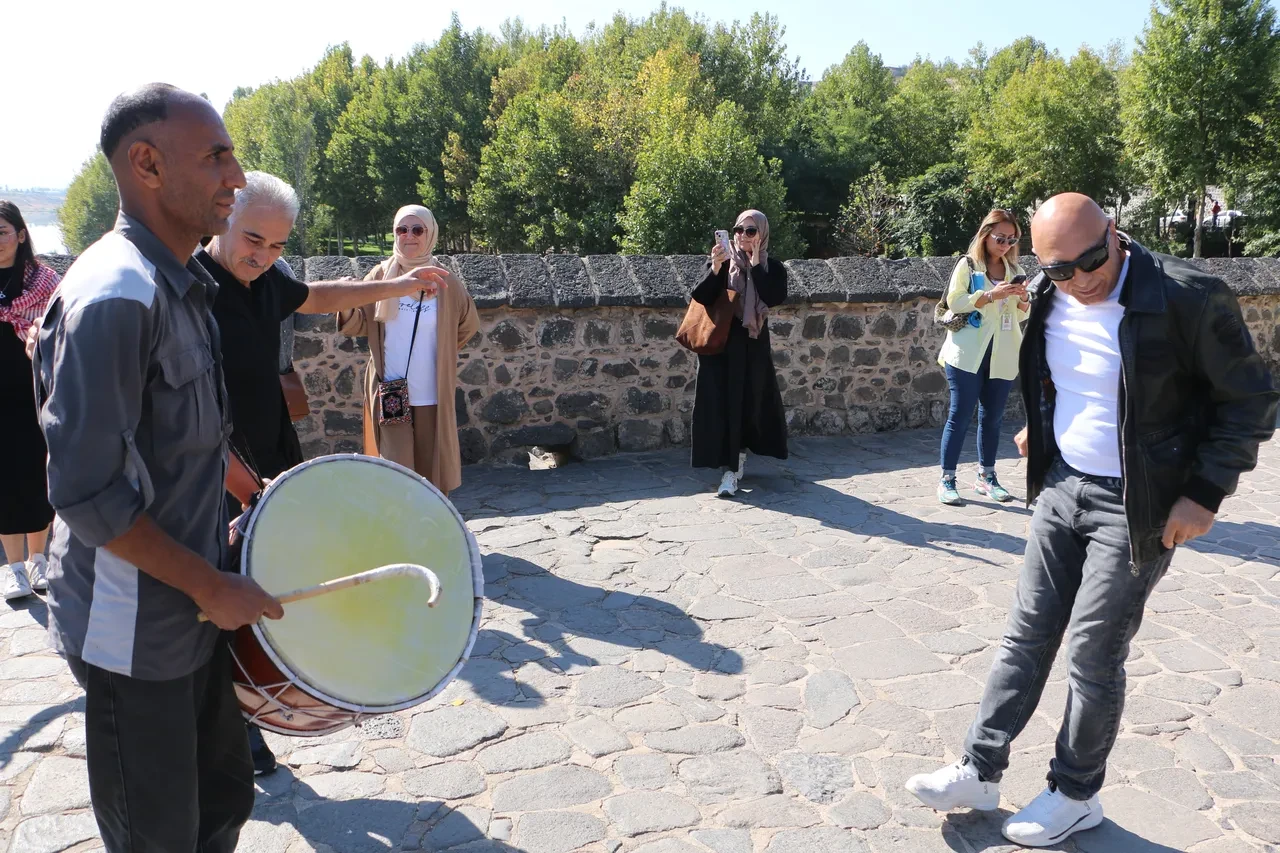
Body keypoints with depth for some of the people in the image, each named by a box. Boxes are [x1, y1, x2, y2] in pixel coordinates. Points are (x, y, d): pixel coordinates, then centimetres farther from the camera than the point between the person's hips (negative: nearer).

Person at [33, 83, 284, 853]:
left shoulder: (185, 287, 8)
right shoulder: (113, 297, -22)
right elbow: (88, 494, -24)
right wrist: (211, 586, -17)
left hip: (196, 610, 8)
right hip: (136, 635, -8)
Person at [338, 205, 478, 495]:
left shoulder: (445, 282, 0)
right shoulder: (381, 275, 1)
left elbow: (469, 325, 15)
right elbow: (358, 324, 1)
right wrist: (346, 304, -19)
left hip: (432, 396, 1)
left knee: (432, 473, 11)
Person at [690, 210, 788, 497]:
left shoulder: (773, 267, 2)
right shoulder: (722, 262, 0)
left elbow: (774, 298, -16)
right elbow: (701, 297, -11)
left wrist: (756, 264, -16)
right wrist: (716, 267, -25)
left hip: (753, 345, 1)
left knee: (749, 402, 9)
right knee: (723, 403, -7)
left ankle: (739, 457, 32)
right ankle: (730, 469, -6)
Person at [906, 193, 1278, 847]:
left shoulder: (1187, 297, -19)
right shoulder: (1051, 303, -1)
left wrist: (1204, 492, -15)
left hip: (1134, 505, -5)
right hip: (1061, 487, 6)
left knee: (1092, 654, 4)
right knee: (1027, 635, 10)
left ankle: (1076, 795, 25)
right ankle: (980, 772, 21)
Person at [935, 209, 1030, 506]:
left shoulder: (1014, 269, 13)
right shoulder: (968, 264, 0)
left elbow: (1021, 316, 15)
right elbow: (954, 302, -11)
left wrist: (1023, 301, -8)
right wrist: (991, 295, -22)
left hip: (1003, 355, 5)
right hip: (968, 353, -5)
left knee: (993, 416, 9)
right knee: (960, 414, -4)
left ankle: (986, 477, 20)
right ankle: (947, 480, 2)